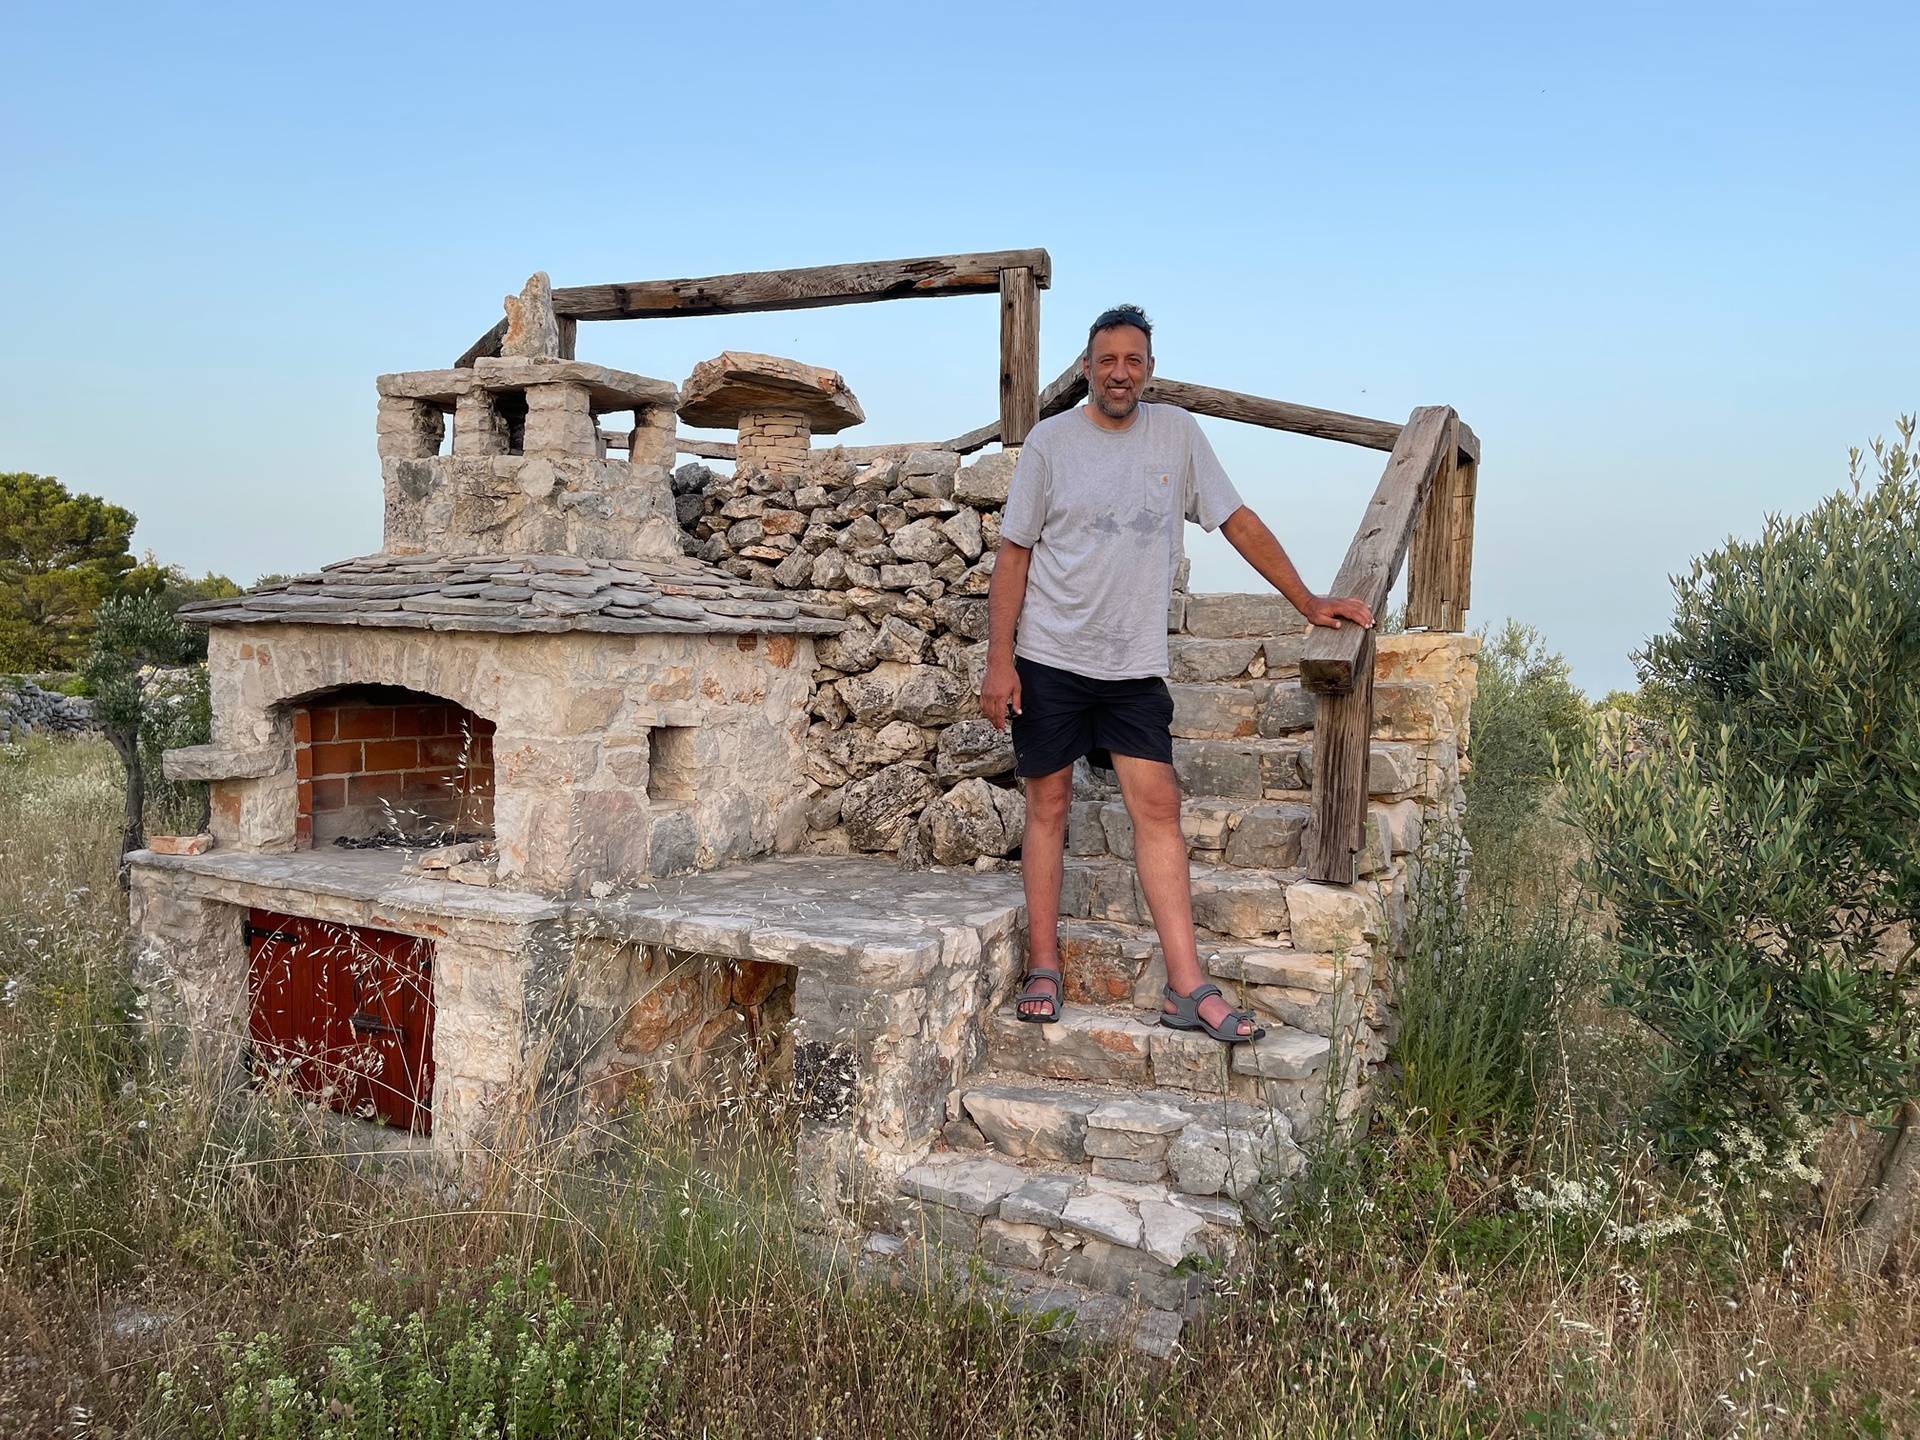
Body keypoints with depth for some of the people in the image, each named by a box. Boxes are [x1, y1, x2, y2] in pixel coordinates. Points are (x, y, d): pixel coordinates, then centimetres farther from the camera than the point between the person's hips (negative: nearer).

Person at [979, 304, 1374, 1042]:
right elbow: (1014, 554, -1)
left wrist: (1307, 601, 4)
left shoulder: (1176, 432, 6)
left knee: (1158, 807, -4)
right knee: (1048, 805, 4)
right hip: (1050, 658, -2)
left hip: (1136, 664, 2)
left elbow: (1237, 519, 10)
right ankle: (1043, 968, 14)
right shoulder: (1050, 441, -1)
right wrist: (999, 660, -8)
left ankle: (1187, 988, -2)